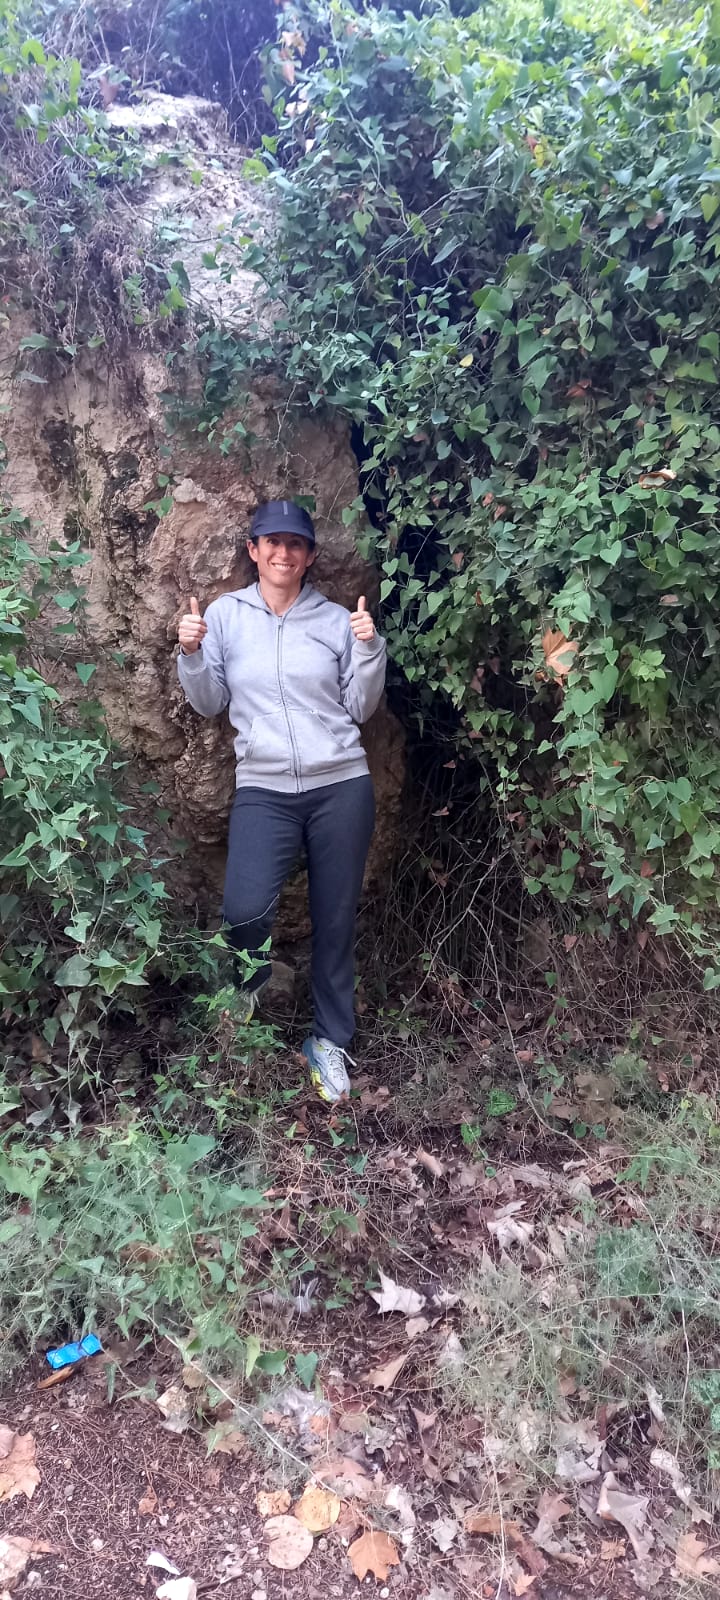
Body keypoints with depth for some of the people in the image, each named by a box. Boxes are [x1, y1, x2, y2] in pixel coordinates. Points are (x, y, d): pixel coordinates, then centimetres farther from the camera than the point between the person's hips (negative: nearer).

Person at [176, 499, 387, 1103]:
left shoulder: (336, 619, 4)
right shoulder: (225, 614, 5)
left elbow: (361, 709, 5)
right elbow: (210, 705, 10)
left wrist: (370, 647, -8)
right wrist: (191, 654, -6)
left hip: (342, 786, 1)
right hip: (263, 788, 0)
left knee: (336, 919, 8)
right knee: (244, 910, -20)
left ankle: (330, 1040, 29)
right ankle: (253, 972, 18)